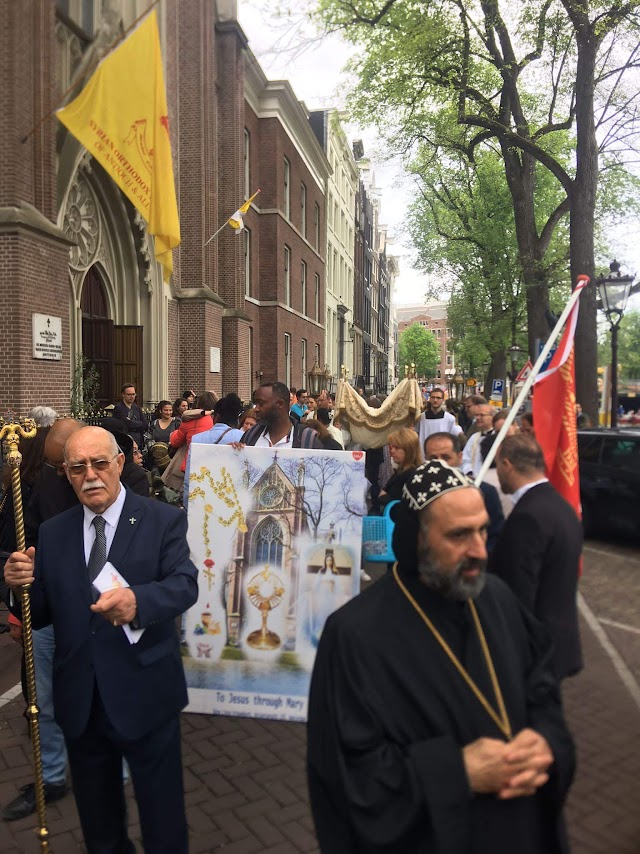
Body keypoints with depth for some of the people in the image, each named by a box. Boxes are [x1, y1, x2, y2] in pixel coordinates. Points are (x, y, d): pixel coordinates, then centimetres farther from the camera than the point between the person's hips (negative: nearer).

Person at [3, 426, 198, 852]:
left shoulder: (163, 520, -7)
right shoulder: (53, 532, 4)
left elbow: (185, 585, -19)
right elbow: (42, 614, 5)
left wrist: (136, 600, -38)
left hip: (144, 695, -4)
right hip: (80, 701, 4)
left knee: (162, 816, 15)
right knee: (97, 816, 25)